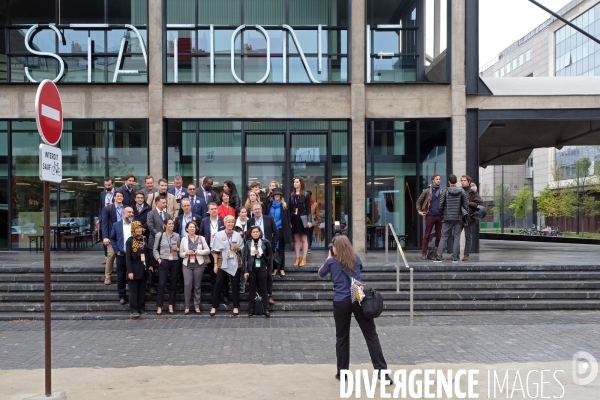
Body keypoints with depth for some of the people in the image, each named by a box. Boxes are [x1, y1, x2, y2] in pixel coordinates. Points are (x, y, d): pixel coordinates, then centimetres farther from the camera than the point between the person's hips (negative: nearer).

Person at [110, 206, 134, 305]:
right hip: (121, 255, 1)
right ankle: (121, 296, 15)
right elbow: (112, 239, 8)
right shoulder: (116, 225, 5)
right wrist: (116, 251, -1)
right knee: (121, 277, 5)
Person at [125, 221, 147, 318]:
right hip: (135, 269, -5)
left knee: (142, 290, 9)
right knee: (133, 291, 0)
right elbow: (128, 257, -9)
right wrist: (130, 271, -15)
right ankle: (133, 310, 3)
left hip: (143, 269, 5)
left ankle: (141, 309, 16)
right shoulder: (130, 241, -6)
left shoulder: (144, 239, 9)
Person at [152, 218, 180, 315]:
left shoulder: (177, 236, 7)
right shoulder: (159, 235, 1)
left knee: (173, 285, 6)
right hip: (164, 262, -3)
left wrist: (177, 249, -5)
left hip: (174, 262, 3)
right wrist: (158, 259, -8)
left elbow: (180, 249, 16)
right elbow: (155, 249, 4)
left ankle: (171, 307, 13)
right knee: (162, 284, -5)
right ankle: (159, 307, 1)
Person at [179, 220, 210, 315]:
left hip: (198, 264, 0)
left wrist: (198, 252, -10)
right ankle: (187, 306, 0)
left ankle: (197, 306, 12)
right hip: (187, 265, 0)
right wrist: (186, 253, -12)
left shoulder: (201, 238, 5)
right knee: (187, 285, -9)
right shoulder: (184, 239, 8)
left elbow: (208, 250, 2)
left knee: (197, 286, 4)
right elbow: (180, 254, 8)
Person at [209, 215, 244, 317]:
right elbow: (215, 251, 1)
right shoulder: (219, 235, 0)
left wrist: (238, 248, -10)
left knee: (235, 285, 5)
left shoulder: (237, 235, 5)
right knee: (218, 284, -1)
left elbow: (242, 250, 11)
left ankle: (236, 307, 13)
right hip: (223, 263, -1)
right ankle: (214, 307, 9)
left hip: (235, 263, 2)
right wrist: (215, 264, -4)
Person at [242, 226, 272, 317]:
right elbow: (244, 257, -2)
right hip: (251, 268, 1)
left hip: (262, 268, -1)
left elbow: (270, 255, 8)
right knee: (252, 289, 7)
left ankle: (266, 309, 6)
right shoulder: (248, 243, 0)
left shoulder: (265, 242, -1)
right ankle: (251, 310, 12)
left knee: (263, 289, 3)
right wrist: (245, 271, -7)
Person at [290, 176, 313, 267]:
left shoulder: (306, 195, -2)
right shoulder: (291, 195, 9)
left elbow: (308, 208, -5)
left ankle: (304, 258, 5)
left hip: (303, 219, -4)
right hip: (294, 219, 4)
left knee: (304, 239, 1)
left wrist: (309, 220, -12)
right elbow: (290, 208, 7)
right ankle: (297, 258, 11)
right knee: (296, 239, 6)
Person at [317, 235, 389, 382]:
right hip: (359, 299, 2)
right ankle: (381, 370, -2)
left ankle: (342, 372, 17)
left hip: (341, 302, -2)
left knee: (342, 338, 11)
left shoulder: (332, 262, 3)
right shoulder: (356, 259, 11)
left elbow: (321, 273, 21)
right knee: (371, 335, 3)